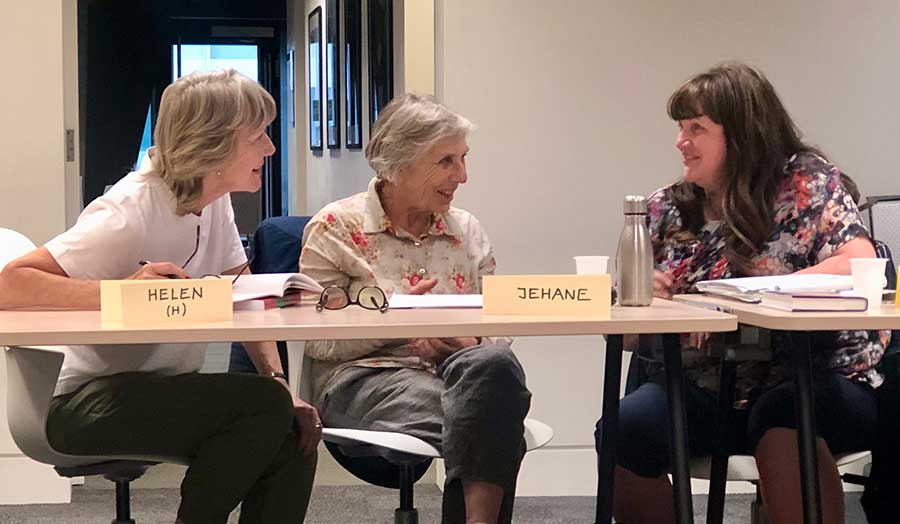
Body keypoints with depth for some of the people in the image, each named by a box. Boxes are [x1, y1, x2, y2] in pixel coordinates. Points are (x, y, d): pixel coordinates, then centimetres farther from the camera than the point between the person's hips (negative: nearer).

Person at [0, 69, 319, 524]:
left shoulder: (215, 201, 2)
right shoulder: (130, 214, -22)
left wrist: (279, 380, -11)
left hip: (168, 391, 7)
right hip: (90, 405, -7)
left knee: (294, 441, -16)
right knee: (264, 405, -26)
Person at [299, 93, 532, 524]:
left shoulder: (466, 231, 17)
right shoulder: (336, 227, 4)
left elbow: (495, 331, 16)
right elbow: (316, 341, -1)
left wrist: (472, 343, -9)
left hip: (459, 369, 5)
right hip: (363, 378, -4)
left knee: (495, 361, -36)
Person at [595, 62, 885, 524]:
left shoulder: (807, 182, -1)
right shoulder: (665, 210, 10)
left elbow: (859, 265, -19)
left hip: (817, 377, -4)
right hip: (702, 389, 4)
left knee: (782, 421, -37)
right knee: (623, 430, -23)